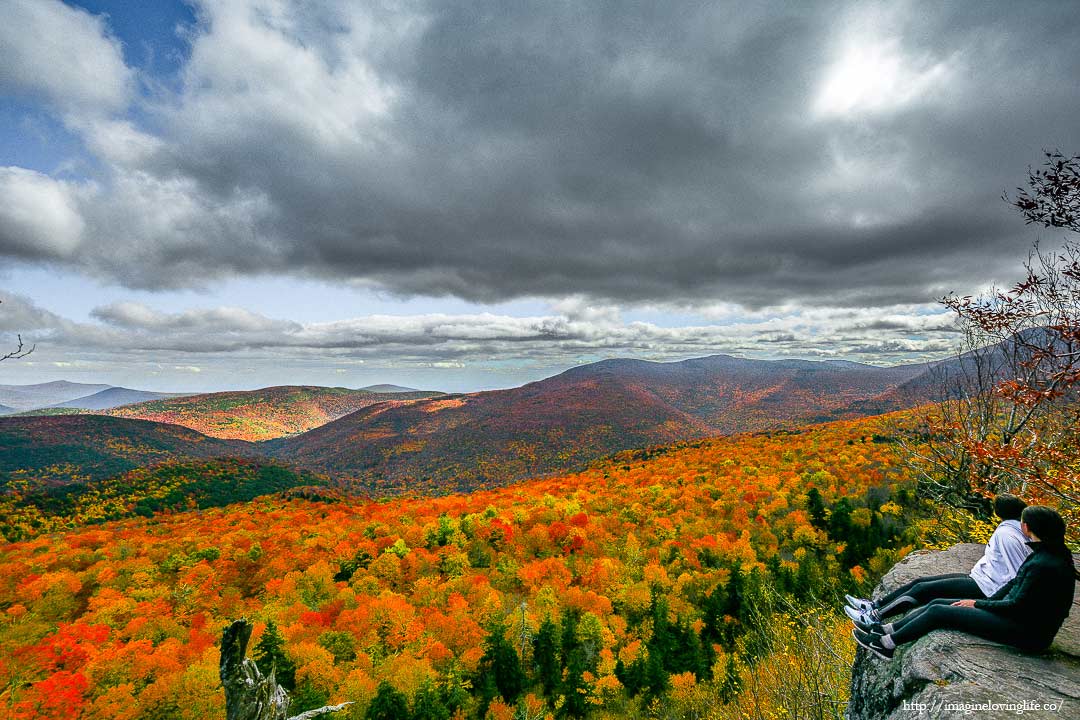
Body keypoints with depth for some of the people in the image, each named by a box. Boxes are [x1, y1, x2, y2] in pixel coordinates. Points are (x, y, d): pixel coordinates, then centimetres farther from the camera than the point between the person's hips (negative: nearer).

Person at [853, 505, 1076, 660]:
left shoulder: (1044, 566, -25)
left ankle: (887, 645, -2)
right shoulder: (1044, 553, 6)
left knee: (939, 611, -12)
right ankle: (886, 630, 6)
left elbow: (1018, 605, -21)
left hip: (1027, 633, -9)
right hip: (1018, 616, 9)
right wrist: (984, 602, 6)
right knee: (937, 603, 2)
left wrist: (978, 604, -8)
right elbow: (1016, 583, 13)